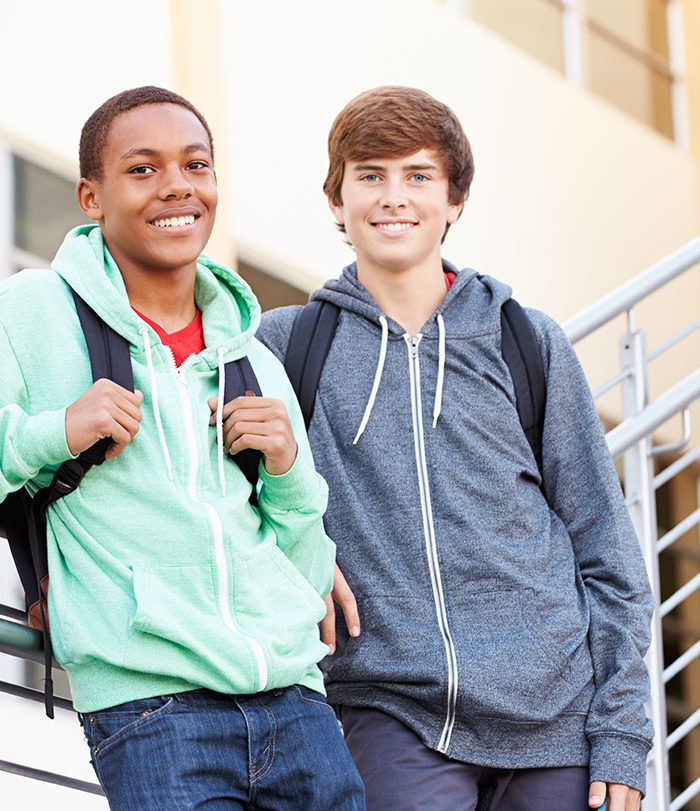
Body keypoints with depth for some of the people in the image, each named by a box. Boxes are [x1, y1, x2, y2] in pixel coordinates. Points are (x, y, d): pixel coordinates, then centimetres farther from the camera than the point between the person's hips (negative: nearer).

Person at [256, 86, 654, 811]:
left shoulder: (528, 343, 9)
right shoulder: (283, 346, 6)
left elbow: (606, 549, 9)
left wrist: (621, 732, 1)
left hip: (556, 718, 1)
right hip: (397, 720, -1)